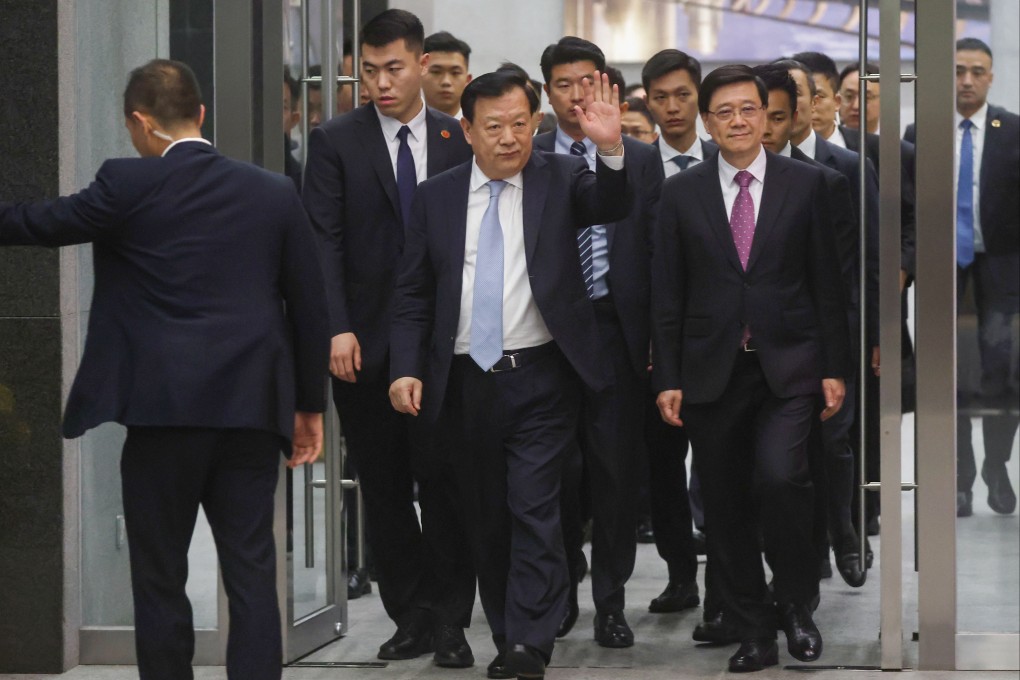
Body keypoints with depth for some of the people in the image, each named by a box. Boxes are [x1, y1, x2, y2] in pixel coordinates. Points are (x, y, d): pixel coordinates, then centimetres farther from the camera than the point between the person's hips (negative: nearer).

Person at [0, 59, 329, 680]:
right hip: (252, 411, 3)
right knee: (251, 574, 5)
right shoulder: (276, 193, 7)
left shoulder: (128, 185, -5)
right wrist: (310, 405, 18)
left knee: (160, 579, 6)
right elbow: (310, 307, 10)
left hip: (163, 407, -3)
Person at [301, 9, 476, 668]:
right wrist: (337, 329, -14)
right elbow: (325, 242, -4)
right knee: (384, 488, 7)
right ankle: (412, 616, 16)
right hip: (365, 341, 0)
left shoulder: (460, 141, 6)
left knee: (444, 480, -2)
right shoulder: (336, 141, 2)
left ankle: (450, 620, 6)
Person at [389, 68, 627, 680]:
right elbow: (414, 294, 7)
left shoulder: (560, 178, 1)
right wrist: (407, 367, -5)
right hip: (465, 383, 3)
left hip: (540, 378, -3)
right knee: (487, 518, 10)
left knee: (535, 510, -8)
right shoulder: (437, 197, 6)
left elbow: (610, 206, -18)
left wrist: (611, 149, -37)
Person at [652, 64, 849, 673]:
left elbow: (827, 282, 5)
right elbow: (667, 294, 6)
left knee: (780, 477, -21)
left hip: (787, 368, -2)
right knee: (726, 508, 4)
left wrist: (834, 367, 1)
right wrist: (667, 379, 1)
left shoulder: (805, 184, 4)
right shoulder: (681, 193, 6)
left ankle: (798, 605, 1)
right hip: (712, 371, 2)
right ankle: (755, 634, 16)